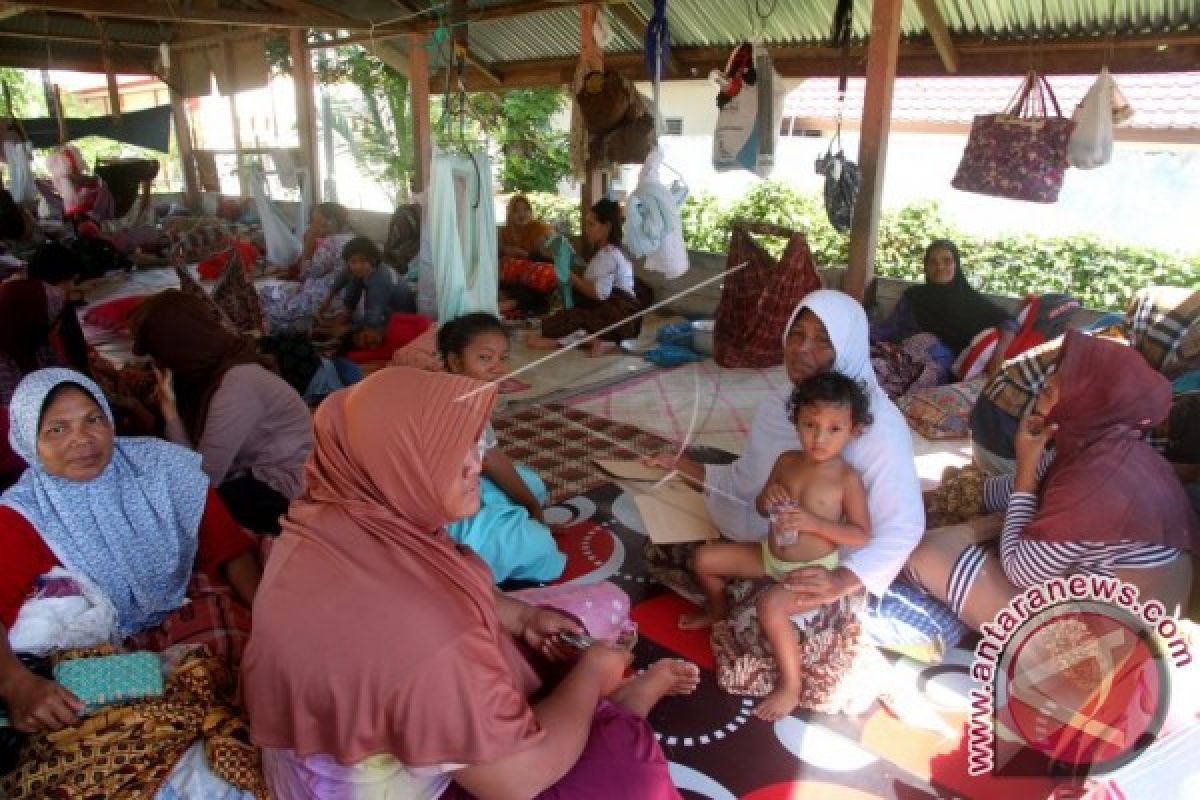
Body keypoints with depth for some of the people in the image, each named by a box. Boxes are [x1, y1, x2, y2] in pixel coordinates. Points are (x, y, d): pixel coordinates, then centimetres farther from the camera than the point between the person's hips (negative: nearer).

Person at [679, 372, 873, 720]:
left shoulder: (847, 478, -18)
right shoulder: (787, 461, -3)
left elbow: (861, 535, -16)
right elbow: (760, 506, 9)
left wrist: (813, 522, -28)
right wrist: (767, 499, -16)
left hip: (813, 570, -6)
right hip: (770, 554, 7)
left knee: (771, 605, -33)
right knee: (705, 558, 5)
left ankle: (790, 687, -12)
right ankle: (718, 609, 36)